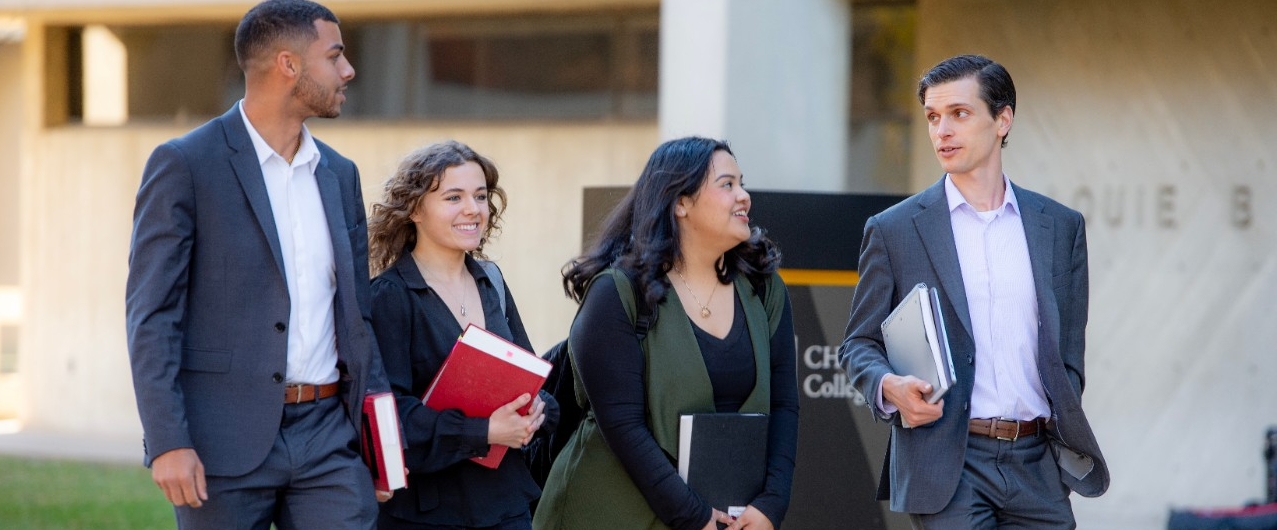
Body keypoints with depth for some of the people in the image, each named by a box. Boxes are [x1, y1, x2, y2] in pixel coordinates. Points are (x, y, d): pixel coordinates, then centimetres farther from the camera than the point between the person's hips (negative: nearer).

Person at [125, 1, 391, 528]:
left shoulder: (339, 174, 15)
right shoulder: (183, 165, -4)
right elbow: (151, 315, -8)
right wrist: (167, 442, -17)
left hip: (329, 440, 5)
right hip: (224, 443, -5)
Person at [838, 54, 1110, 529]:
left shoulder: (1060, 227, 11)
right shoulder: (893, 230, 4)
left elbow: (1068, 350, 17)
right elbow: (859, 342, 6)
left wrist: (1069, 444, 9)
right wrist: (890, 387, -15)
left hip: (1037, 463, 3)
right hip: (947, 464, -3)